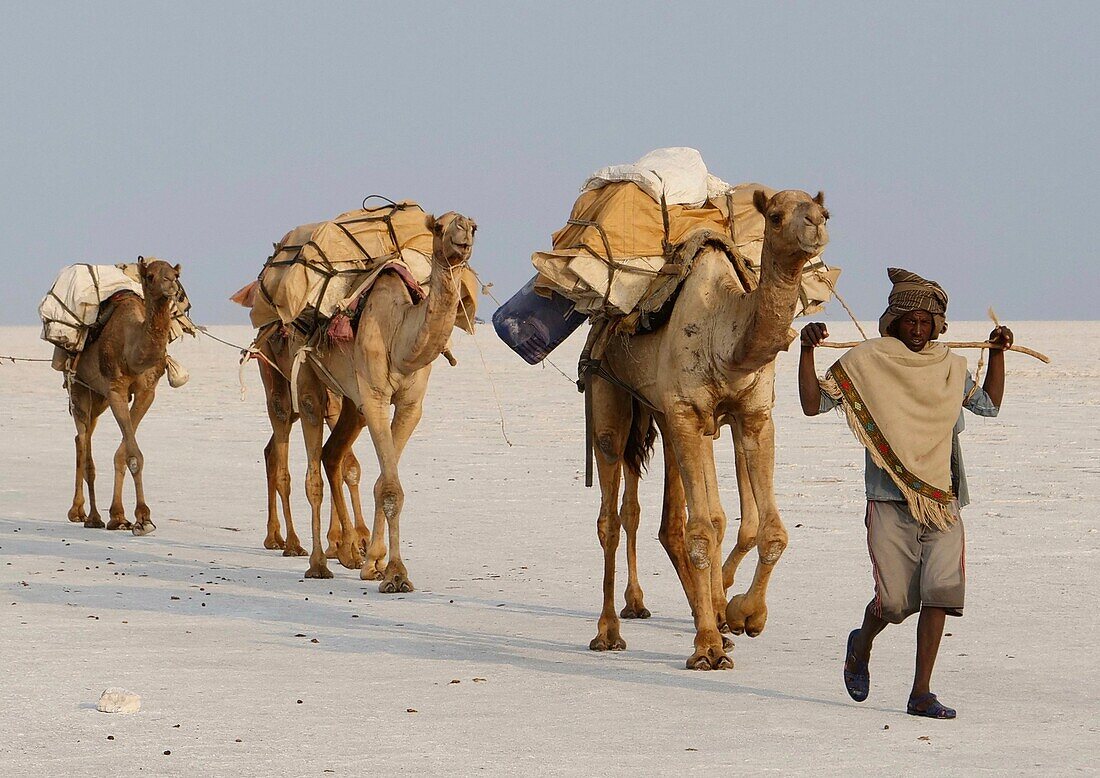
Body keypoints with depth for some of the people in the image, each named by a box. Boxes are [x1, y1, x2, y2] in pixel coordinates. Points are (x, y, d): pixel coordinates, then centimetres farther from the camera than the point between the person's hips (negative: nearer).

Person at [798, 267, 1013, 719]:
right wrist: (806, 350, -14)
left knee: (941, 590, -10)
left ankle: (921, 694, -4)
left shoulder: (950, 367, 13)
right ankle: (862, 644, 31)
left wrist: (997, 354, 18)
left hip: (943, 501, 3)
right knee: (895, 600, -4)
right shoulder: (866, 362, 1)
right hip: (890, 500, -3)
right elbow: (813, 404, -3)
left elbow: (989, 405, 28)